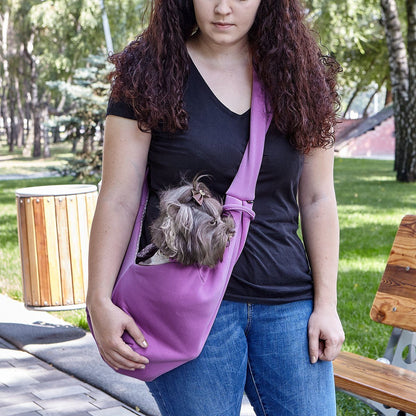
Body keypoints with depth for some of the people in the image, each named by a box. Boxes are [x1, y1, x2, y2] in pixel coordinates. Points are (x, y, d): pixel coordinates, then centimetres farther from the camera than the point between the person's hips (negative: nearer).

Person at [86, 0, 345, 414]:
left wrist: (326, 305, 3)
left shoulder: (298, 76, 7)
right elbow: (118, 199, -4)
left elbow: (317, 200, 8)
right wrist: (99, 302, -11)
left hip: (287, 303, 3)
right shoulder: (150, 74, 0)